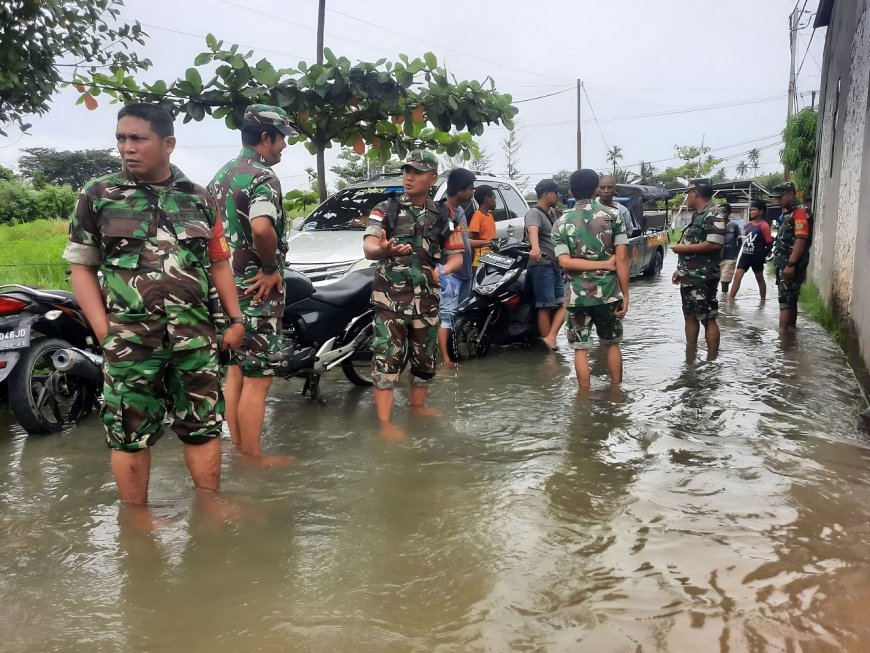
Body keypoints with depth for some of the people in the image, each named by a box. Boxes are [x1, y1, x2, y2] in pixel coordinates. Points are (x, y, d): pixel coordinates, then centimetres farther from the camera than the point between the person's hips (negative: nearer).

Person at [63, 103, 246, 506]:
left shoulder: (198, 198, 9)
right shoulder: (97, 195, 3)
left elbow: (219, 263, 15)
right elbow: (81, 266, 2)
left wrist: (236, 319, 8)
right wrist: (103, 329, -8)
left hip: (195, 336, 2)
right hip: (129, 339, -2)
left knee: (205, 425, 10)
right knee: (131, 432, 6)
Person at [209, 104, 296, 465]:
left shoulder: (222, 174, 14)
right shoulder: (263, 177, -16)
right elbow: (261, 228, -34)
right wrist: (272, 266, -19)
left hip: (227, 286, 9)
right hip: (257, 291, -9)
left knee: (235, 371, 15)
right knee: (257, 378, -1)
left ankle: (239, 450, 25)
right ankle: (253, 458, 8)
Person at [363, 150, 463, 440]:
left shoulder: (440, 217, 10)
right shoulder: (385, 209, -1)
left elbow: (456, 254, 13)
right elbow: (368, 247, -14)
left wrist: (445, 269, -10)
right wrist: (382, 249, -39)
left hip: (426, 300, 4)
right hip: (390, 298, -4)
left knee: (425, 357, 13)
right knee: (387, 358, -9)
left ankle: (417, 407, 33)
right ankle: (385, 423, -7)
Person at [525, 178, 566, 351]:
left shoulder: (551, 214, 22)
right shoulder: (534, 213, -8)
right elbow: (532, 230, -32)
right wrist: (535, 248, -52)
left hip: (555, 266, 10)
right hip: (542, 265, -10)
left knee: (563, 304, 0)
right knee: (545, 307, -9)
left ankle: (550, 339, -6)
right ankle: (547, 349, -6)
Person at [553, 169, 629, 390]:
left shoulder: (562, 223, 1)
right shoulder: (613, 215, -2)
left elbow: (565, 262, -11)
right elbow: (621, 259, -8)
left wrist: (605, 265, -9)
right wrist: (625, 295, -3)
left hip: (577, 295, -1)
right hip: (608, 293, 1)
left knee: (581, 349, 8)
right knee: (612, 344, 18)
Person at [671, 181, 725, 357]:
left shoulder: (713, 215, -14)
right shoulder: (697, 215, 17)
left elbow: (714, 244, -25)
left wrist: (683, 248, -18)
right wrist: (681, 269, 19)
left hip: (703, 278, -10)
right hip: (689, 277, 10)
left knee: (708, 319, -4)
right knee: (690, 316, 14)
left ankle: (712, 360, 2)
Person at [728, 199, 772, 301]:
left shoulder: (764, 226, -14)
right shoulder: (748, 224, 7)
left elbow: (769, 243, -10)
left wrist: (763, 255, 1)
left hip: (756, 257, -6)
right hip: (745, 255, 6)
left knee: (760, 279, 10)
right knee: (737, 275, -5)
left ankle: (763, 300, 24)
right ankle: (730, 298, -8)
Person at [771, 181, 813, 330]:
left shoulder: (800, 213, -12)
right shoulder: (787, 213, 19)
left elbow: (800, 240, -22)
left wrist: (791, 264, -27)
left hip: (791, 265, -10)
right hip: (784, 264, 10)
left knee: (786, 300, -11)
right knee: (791, 300, 14)